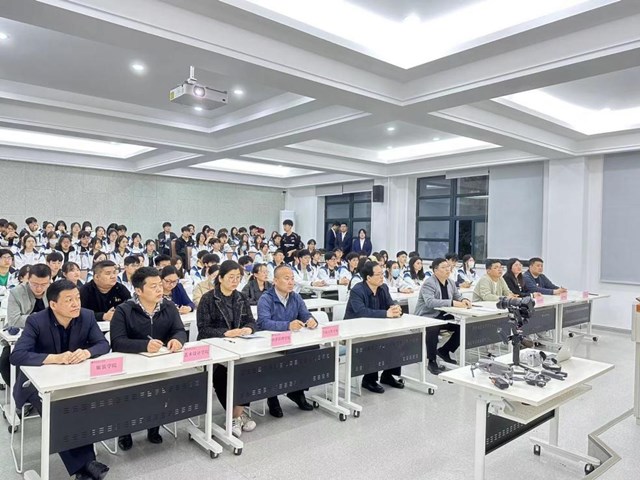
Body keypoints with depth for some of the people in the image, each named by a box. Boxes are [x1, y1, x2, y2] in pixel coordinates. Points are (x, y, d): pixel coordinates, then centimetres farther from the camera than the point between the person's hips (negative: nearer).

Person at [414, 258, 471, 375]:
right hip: (427, 317, -8)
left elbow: (458, 297, 14)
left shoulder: (451, 282, 9)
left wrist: (464, 300, -12)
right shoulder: (428, 283, -17)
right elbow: (430, 302, -32)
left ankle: (444, 351, 12)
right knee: (433, 329, -37)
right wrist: (452, 303, -38)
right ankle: (431, 361, -17)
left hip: (443, 316, 8)